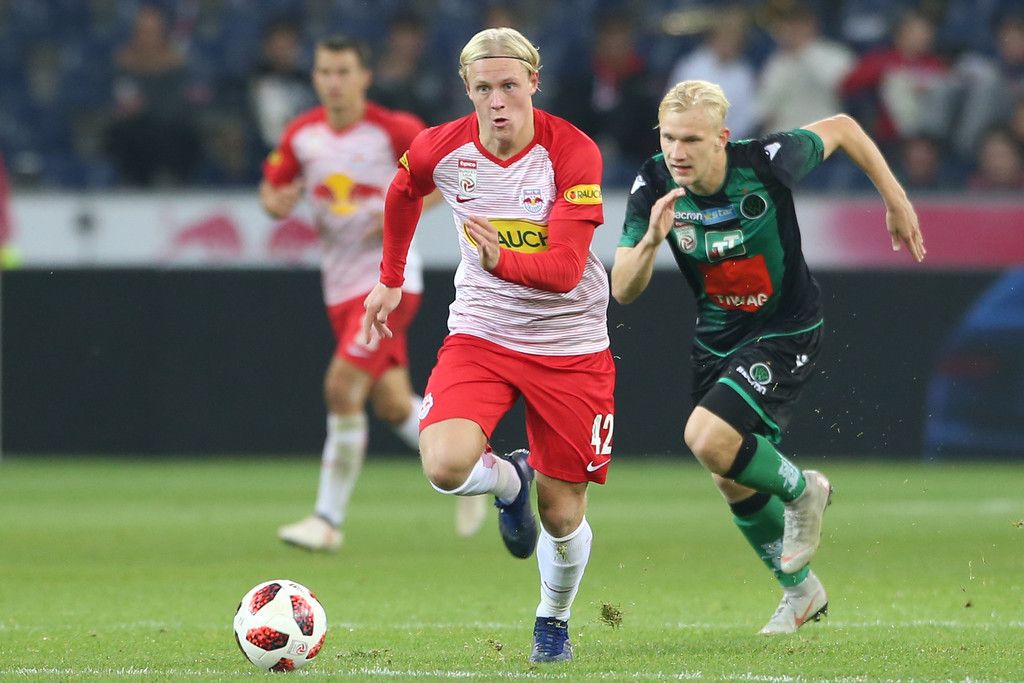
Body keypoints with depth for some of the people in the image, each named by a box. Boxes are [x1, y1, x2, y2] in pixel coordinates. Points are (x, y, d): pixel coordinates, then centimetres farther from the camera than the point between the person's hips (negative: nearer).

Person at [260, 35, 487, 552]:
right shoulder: (301, 135, 2)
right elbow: (271, 190, 13)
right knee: (392, 404, 9)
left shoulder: (395, 130, -12)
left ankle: (328, 519, -10)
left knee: (342, 388, -18)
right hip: (341, 286, 6)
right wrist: (277, 202, -12)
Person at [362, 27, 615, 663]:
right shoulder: (440, 148, -8)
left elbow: (566, 268, -25)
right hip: (480, 335, 2)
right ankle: (510, 479, 13)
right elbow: (403, 193, 17)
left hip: (570, 344, -2)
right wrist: (391, 278, 23)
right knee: (446, 466, -25)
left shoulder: (574, 152, -18)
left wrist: (502, 259, -44)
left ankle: (554, 619, 35)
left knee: (562, 514, 2)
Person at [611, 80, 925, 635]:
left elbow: (842, 128, -5)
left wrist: (896, 202, 2)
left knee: (709, 439, -25)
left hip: (786, 333, -5)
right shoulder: (654, 186, -17)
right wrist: (650, 239, -40)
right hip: (717, 337, 5)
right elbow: (624, 291, -20)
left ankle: (800, 491, 5)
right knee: (733, 482, 13)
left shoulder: (766, 162, -25)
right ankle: (800, 591, 37)